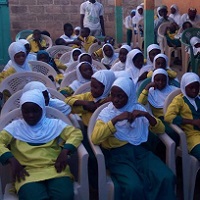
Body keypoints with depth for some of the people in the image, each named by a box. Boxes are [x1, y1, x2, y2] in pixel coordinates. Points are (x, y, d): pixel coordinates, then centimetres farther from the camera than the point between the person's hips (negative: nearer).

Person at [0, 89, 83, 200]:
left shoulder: (54, 124, 17)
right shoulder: (15, 126, 17)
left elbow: (76, 133, 11)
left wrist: (65, 151, -7)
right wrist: (12, 160, -10)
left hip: (55, 169, 1)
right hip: (28, 172, -1)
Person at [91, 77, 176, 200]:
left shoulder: (138, 108, 12)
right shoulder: (106, 113, 3)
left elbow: (161, 130, 9)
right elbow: (95, 139, -14)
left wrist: (146, 115, -8)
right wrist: (116, 119, -19)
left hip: (140, 150, 3)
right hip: (117, 154, -3)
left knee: (167, 178, -24)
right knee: (134, 187, -32)